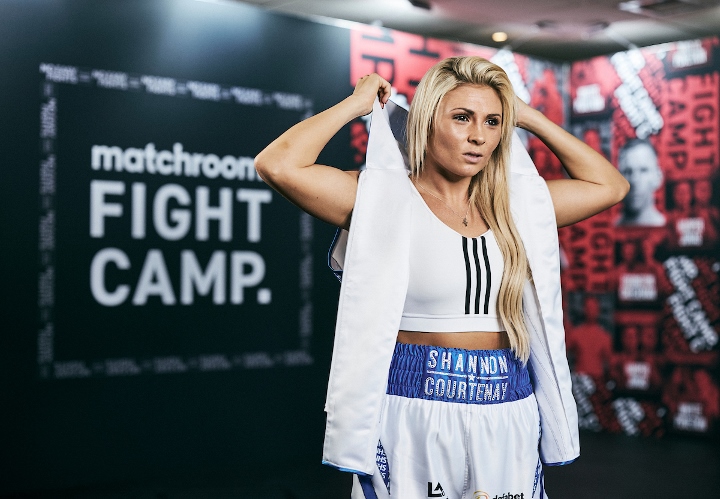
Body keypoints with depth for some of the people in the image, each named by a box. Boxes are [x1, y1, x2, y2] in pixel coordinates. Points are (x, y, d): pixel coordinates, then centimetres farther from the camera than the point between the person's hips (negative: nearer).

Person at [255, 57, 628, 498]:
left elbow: (610, 185, 13)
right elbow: (278, 165, -18)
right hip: (414, 409, -4)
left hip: (507, 414, 5)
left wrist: (530, 117, 10)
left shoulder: (514, 204, 8)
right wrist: (357, 104, -5)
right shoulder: (385, 198, -7)